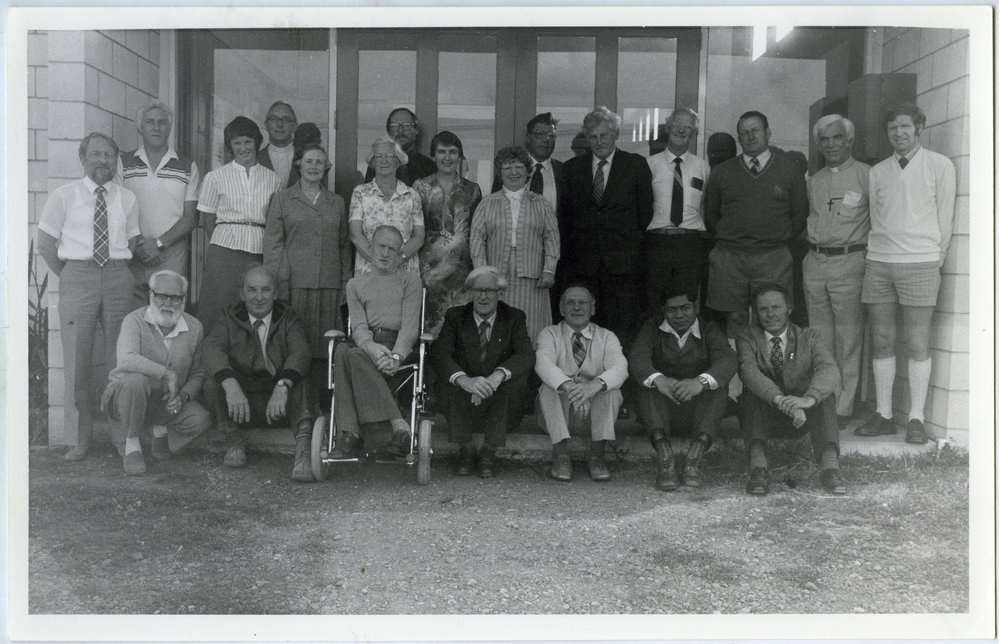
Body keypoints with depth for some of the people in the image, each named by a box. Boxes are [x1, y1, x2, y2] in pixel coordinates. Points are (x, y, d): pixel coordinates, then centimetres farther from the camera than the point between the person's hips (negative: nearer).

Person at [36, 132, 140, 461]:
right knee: (77, 360, -2)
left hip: (118, 278, 2)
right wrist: (67, 277, 3)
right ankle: (81, 437, 8)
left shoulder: (127, 199, 9)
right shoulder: (64, 196, 3)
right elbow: (44, 243, 6)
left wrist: (116, 272, 7)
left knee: (119, 357, 5)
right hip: (77, 277, -1)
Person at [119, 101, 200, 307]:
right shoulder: (124, 163, 10)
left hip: (172, 254, 0)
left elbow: (190, 217, 4)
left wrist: (159, 243, -9)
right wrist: (136, 246, -10)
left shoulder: (188, 167, 9)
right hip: (131, 254, 0)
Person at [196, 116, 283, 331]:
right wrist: (221, 245, 2)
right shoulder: (215, 177, 8)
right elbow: (208, 220, 10)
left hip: (260, 252, 1)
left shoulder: (272, 179, 12)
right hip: (224, 250, -1)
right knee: (216, 311, -6)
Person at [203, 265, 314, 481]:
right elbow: (213, 349, -15)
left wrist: (282, 387, -36)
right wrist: (231, 387, -35)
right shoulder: (230, 318, 6)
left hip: (280, 401, -1)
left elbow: (300, 352, -15)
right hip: (239, 398, 1)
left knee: (297, 379, -29)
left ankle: (303, 450, -41)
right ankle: (235, 443, -13)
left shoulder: (288, 318, 5)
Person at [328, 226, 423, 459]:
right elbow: (358, 326, 6)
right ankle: (398, 423, -40)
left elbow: (410, 326, 0)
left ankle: (350, 433, -36)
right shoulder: (355, 284, 23)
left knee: (348, 354, -32)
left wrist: (396, 356, -21)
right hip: (365, 346, 3)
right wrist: (371, 347, -19)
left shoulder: (410, 281, 15)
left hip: (399, 348, -3)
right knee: (344, 350, -34)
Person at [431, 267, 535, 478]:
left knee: (515, 377, -29)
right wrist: (464, 380, -36)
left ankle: (489, 450, -17)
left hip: (500, 403, 0)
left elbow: (526, 355, -15)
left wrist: (497, 376, -37)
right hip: (462, 404, 0)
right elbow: (438, 353, -15)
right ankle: (465, 449, -14)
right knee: (452, 378, -29)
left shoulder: (515, 318, 2)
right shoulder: (455, 316, 2)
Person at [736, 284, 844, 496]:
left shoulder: (809, 337, 4)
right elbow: (749, 372, -21)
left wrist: (808, 399, -39)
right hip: (763, 417, -1)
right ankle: (758, 466, -44)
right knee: (752, 392, -30)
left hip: (803, 417, 1)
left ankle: (830, 464, -41)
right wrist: (779, 399, -41)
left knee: (823, 394, -27)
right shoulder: (747, 338, 2)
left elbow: (830, 371, -16)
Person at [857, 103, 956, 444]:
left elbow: (945, 219, 5)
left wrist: (934, 259, 5)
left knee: (917, 344, -4)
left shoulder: (939, 165, 5)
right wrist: (879, 254, 8)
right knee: (881, 342, 3)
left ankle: (916, 419, 1)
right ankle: (883, 415, 10)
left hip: (919, 263, -3)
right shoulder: (877, 171, 14)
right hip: (878, 263, 3)